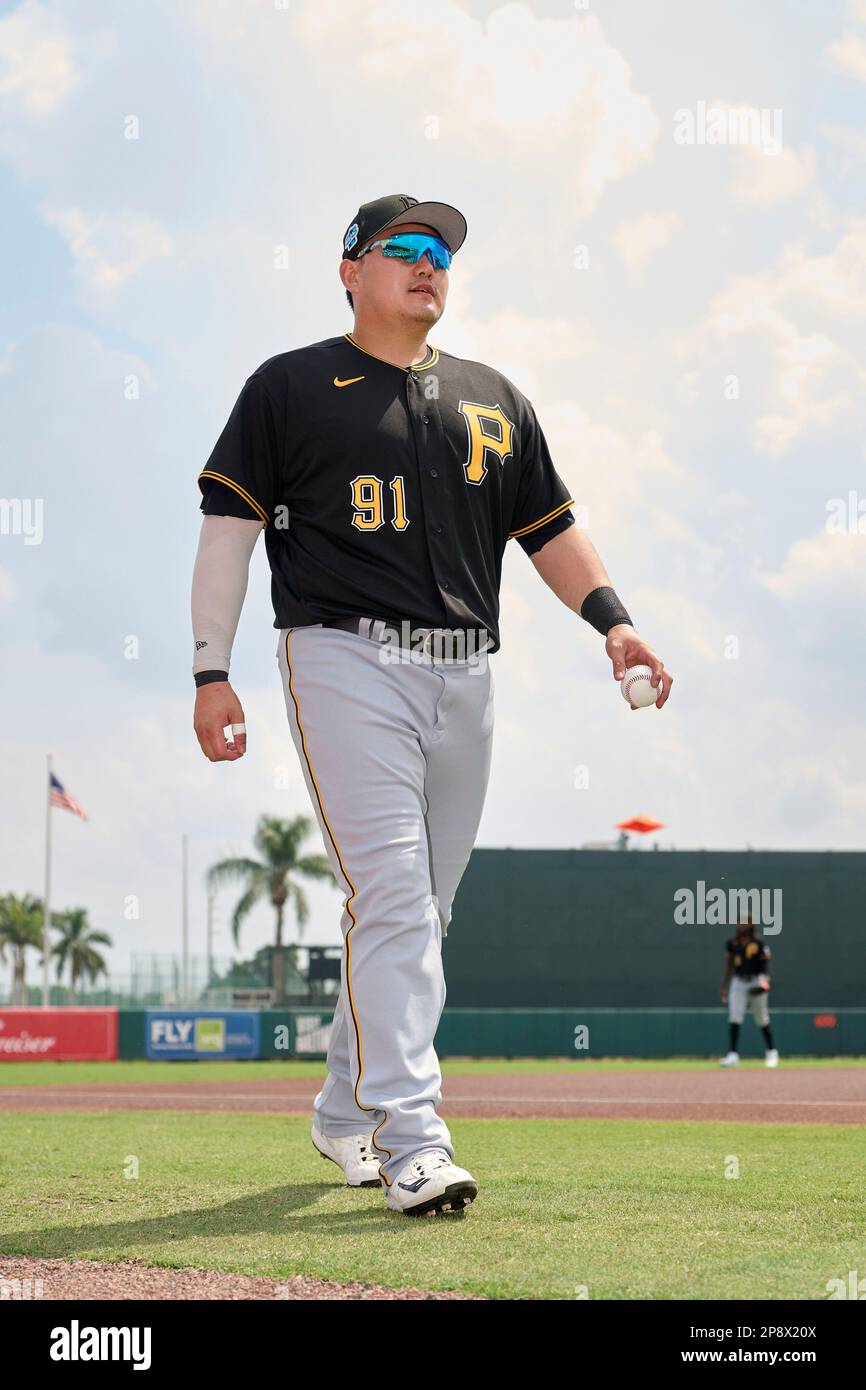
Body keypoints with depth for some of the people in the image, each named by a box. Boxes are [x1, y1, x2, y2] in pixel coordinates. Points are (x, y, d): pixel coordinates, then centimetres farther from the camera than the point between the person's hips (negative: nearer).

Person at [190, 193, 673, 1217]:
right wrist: (210, 673, -6)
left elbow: (551, 529, 19)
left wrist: (612, 622, 2)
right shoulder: (290, 387, 6)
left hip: (463, 676, 5)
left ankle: (347, 1113, 23)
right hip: (347, 662, -5)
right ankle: (410, 1141, -20)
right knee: (390, 899, -16)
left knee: (421, 911, 8)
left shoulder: (494, 402, 20)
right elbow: (230, 523, 3)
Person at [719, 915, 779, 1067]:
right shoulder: (732, 943, 5)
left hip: (756, 981, -3)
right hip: (738, 982, 3)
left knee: (762, 1019, 7)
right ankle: (733, 1055, -13)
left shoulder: (759, 943, -6)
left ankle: (771, 1052, 24)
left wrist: (765, 981, -18)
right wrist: (724, 987, 10)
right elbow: (728, 966, 12)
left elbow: (765, 964, -4)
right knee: (734, 1018, -10)